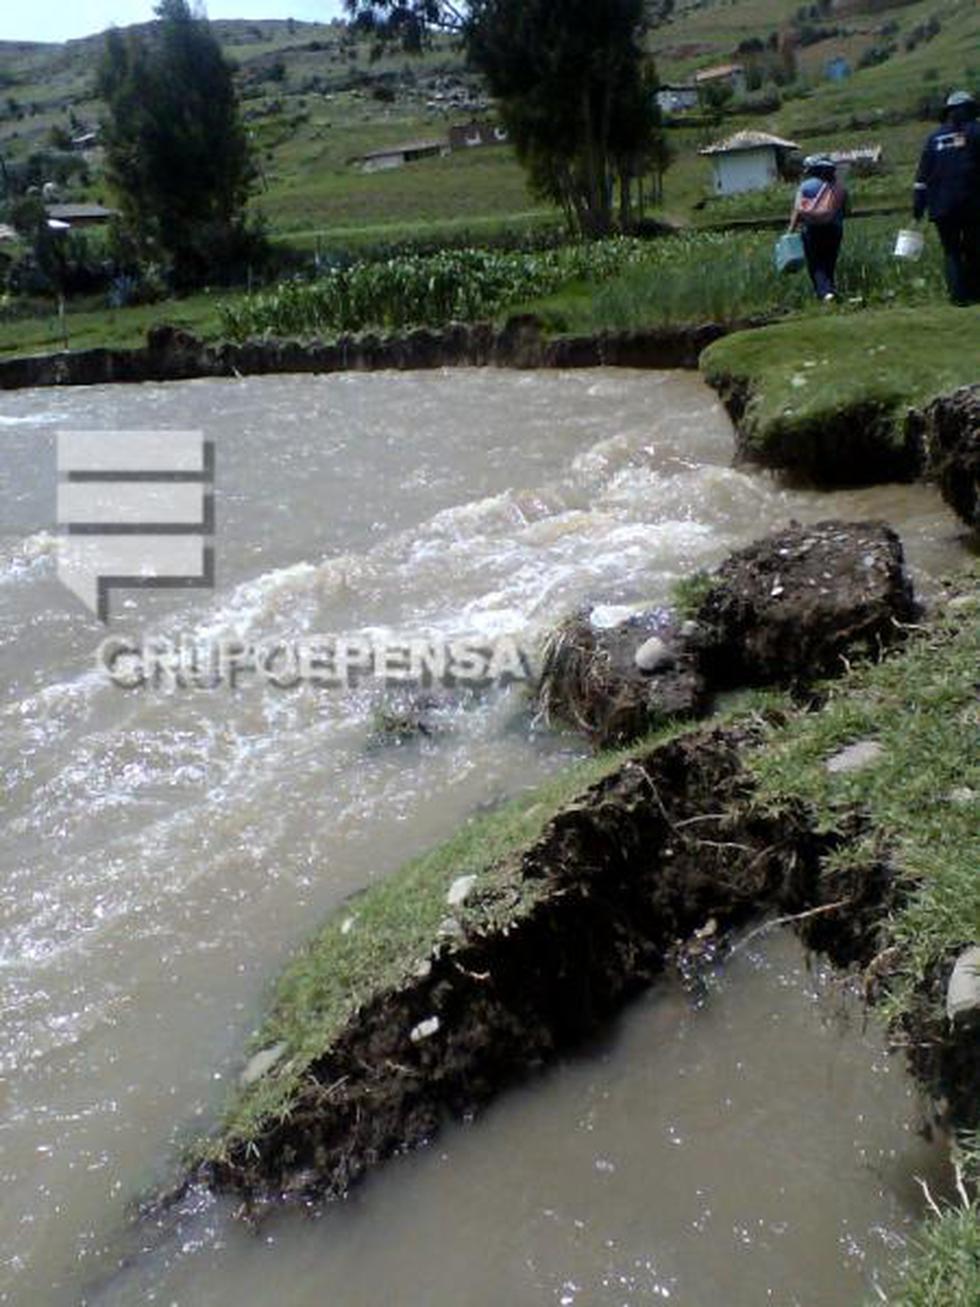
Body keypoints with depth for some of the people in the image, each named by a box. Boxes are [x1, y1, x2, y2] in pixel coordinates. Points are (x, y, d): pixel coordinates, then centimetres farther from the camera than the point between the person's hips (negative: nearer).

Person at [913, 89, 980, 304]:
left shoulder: (935, 137, 9)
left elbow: (923, 176, 5)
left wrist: (918, 206, 5)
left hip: (942, 206, 2)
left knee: (952, 252, 6)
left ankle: (959, 295, -4)